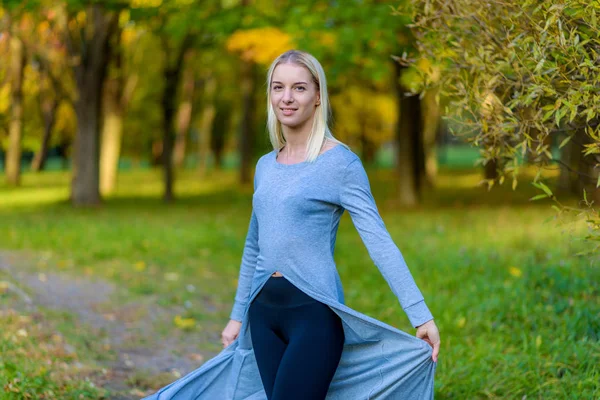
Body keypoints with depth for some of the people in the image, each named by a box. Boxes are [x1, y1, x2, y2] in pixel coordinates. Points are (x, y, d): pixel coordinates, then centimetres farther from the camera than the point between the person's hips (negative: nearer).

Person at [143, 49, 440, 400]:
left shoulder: (340, 163, -6)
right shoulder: (265, 166, 12)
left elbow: (378, 240, -14)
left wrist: (420, 315, -20)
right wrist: (238, 315, 25)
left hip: (314, 310, -6)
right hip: (264, 310, 6)